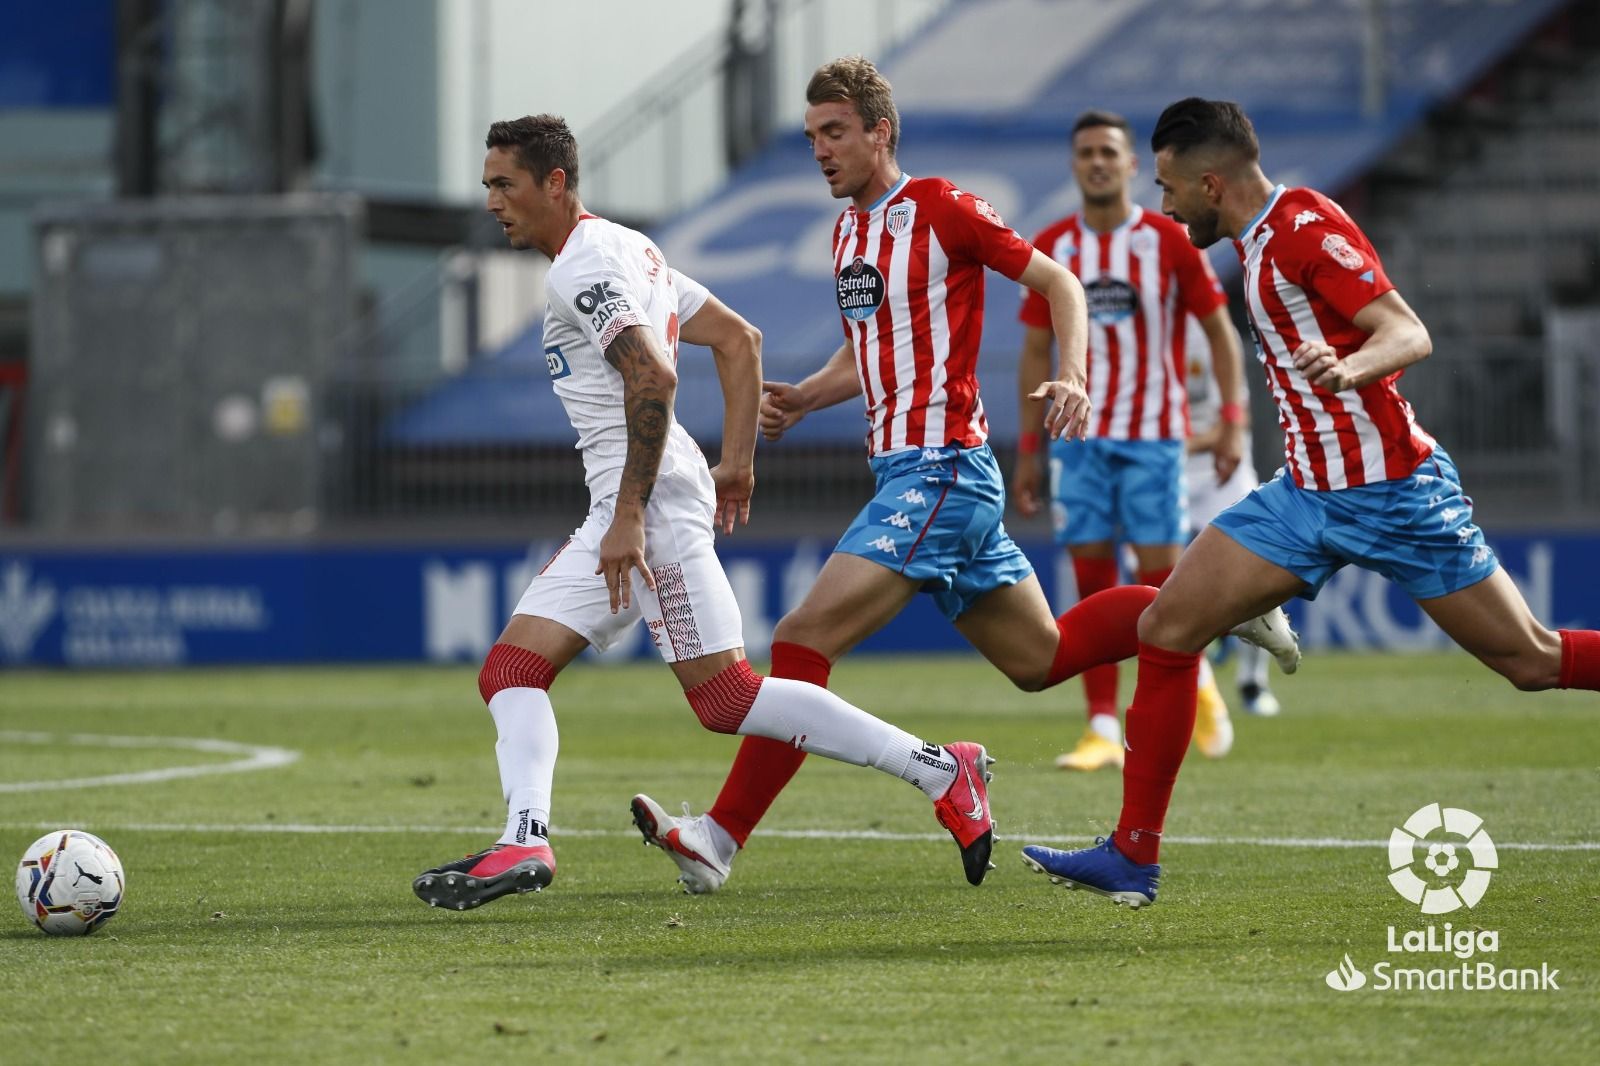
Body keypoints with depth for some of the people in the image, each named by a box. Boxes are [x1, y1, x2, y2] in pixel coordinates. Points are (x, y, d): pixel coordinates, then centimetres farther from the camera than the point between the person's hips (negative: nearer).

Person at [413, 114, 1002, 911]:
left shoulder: (584, 266, -11)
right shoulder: (626, 250, 21)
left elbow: (653, 378, -24)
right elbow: (738, 339, 24)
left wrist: (629, 515, -25)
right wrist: (737, 463, 21)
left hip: (651, 500, -11)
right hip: (623, 504, 11)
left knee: (727, 699, -11)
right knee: (510, 672, 2)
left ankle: (939, 770, -9)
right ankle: (524, 842, -13)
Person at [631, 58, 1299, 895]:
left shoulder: (939, 208, -9)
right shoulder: (847, 230, 16)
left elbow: (1057, 283, -5)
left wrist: (1072, 378, -20)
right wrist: (800, 400, 10)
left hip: (940, 471, -10)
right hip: (903, 470, 10)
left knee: (804, 638, -17)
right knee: (1040, 658, 15)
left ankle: (720, 837, -18)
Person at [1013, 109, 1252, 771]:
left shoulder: (1167, 241, -2)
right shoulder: (1052, 249, 6)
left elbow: (1219, 330, 2)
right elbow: (1036, 351, 11)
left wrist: (1232, 420, -7)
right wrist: (1028, 450, 8)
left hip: (1154, 435, -2)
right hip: (1080, 436, 2)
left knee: (1160, 580, -5)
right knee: (1093, 584, -1)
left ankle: (1198, 685, 22)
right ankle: (1103, 732, 1)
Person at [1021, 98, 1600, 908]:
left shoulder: (1306, 227, -16)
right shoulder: (1259, 238, 10)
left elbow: (1409, 333, -24)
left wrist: (1350, 368, -42)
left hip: (1392, 493, -9)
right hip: (1309, 493, 9)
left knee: (1533, 661, -4)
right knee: (1165, 630, -2)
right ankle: (1133, 856, 2)